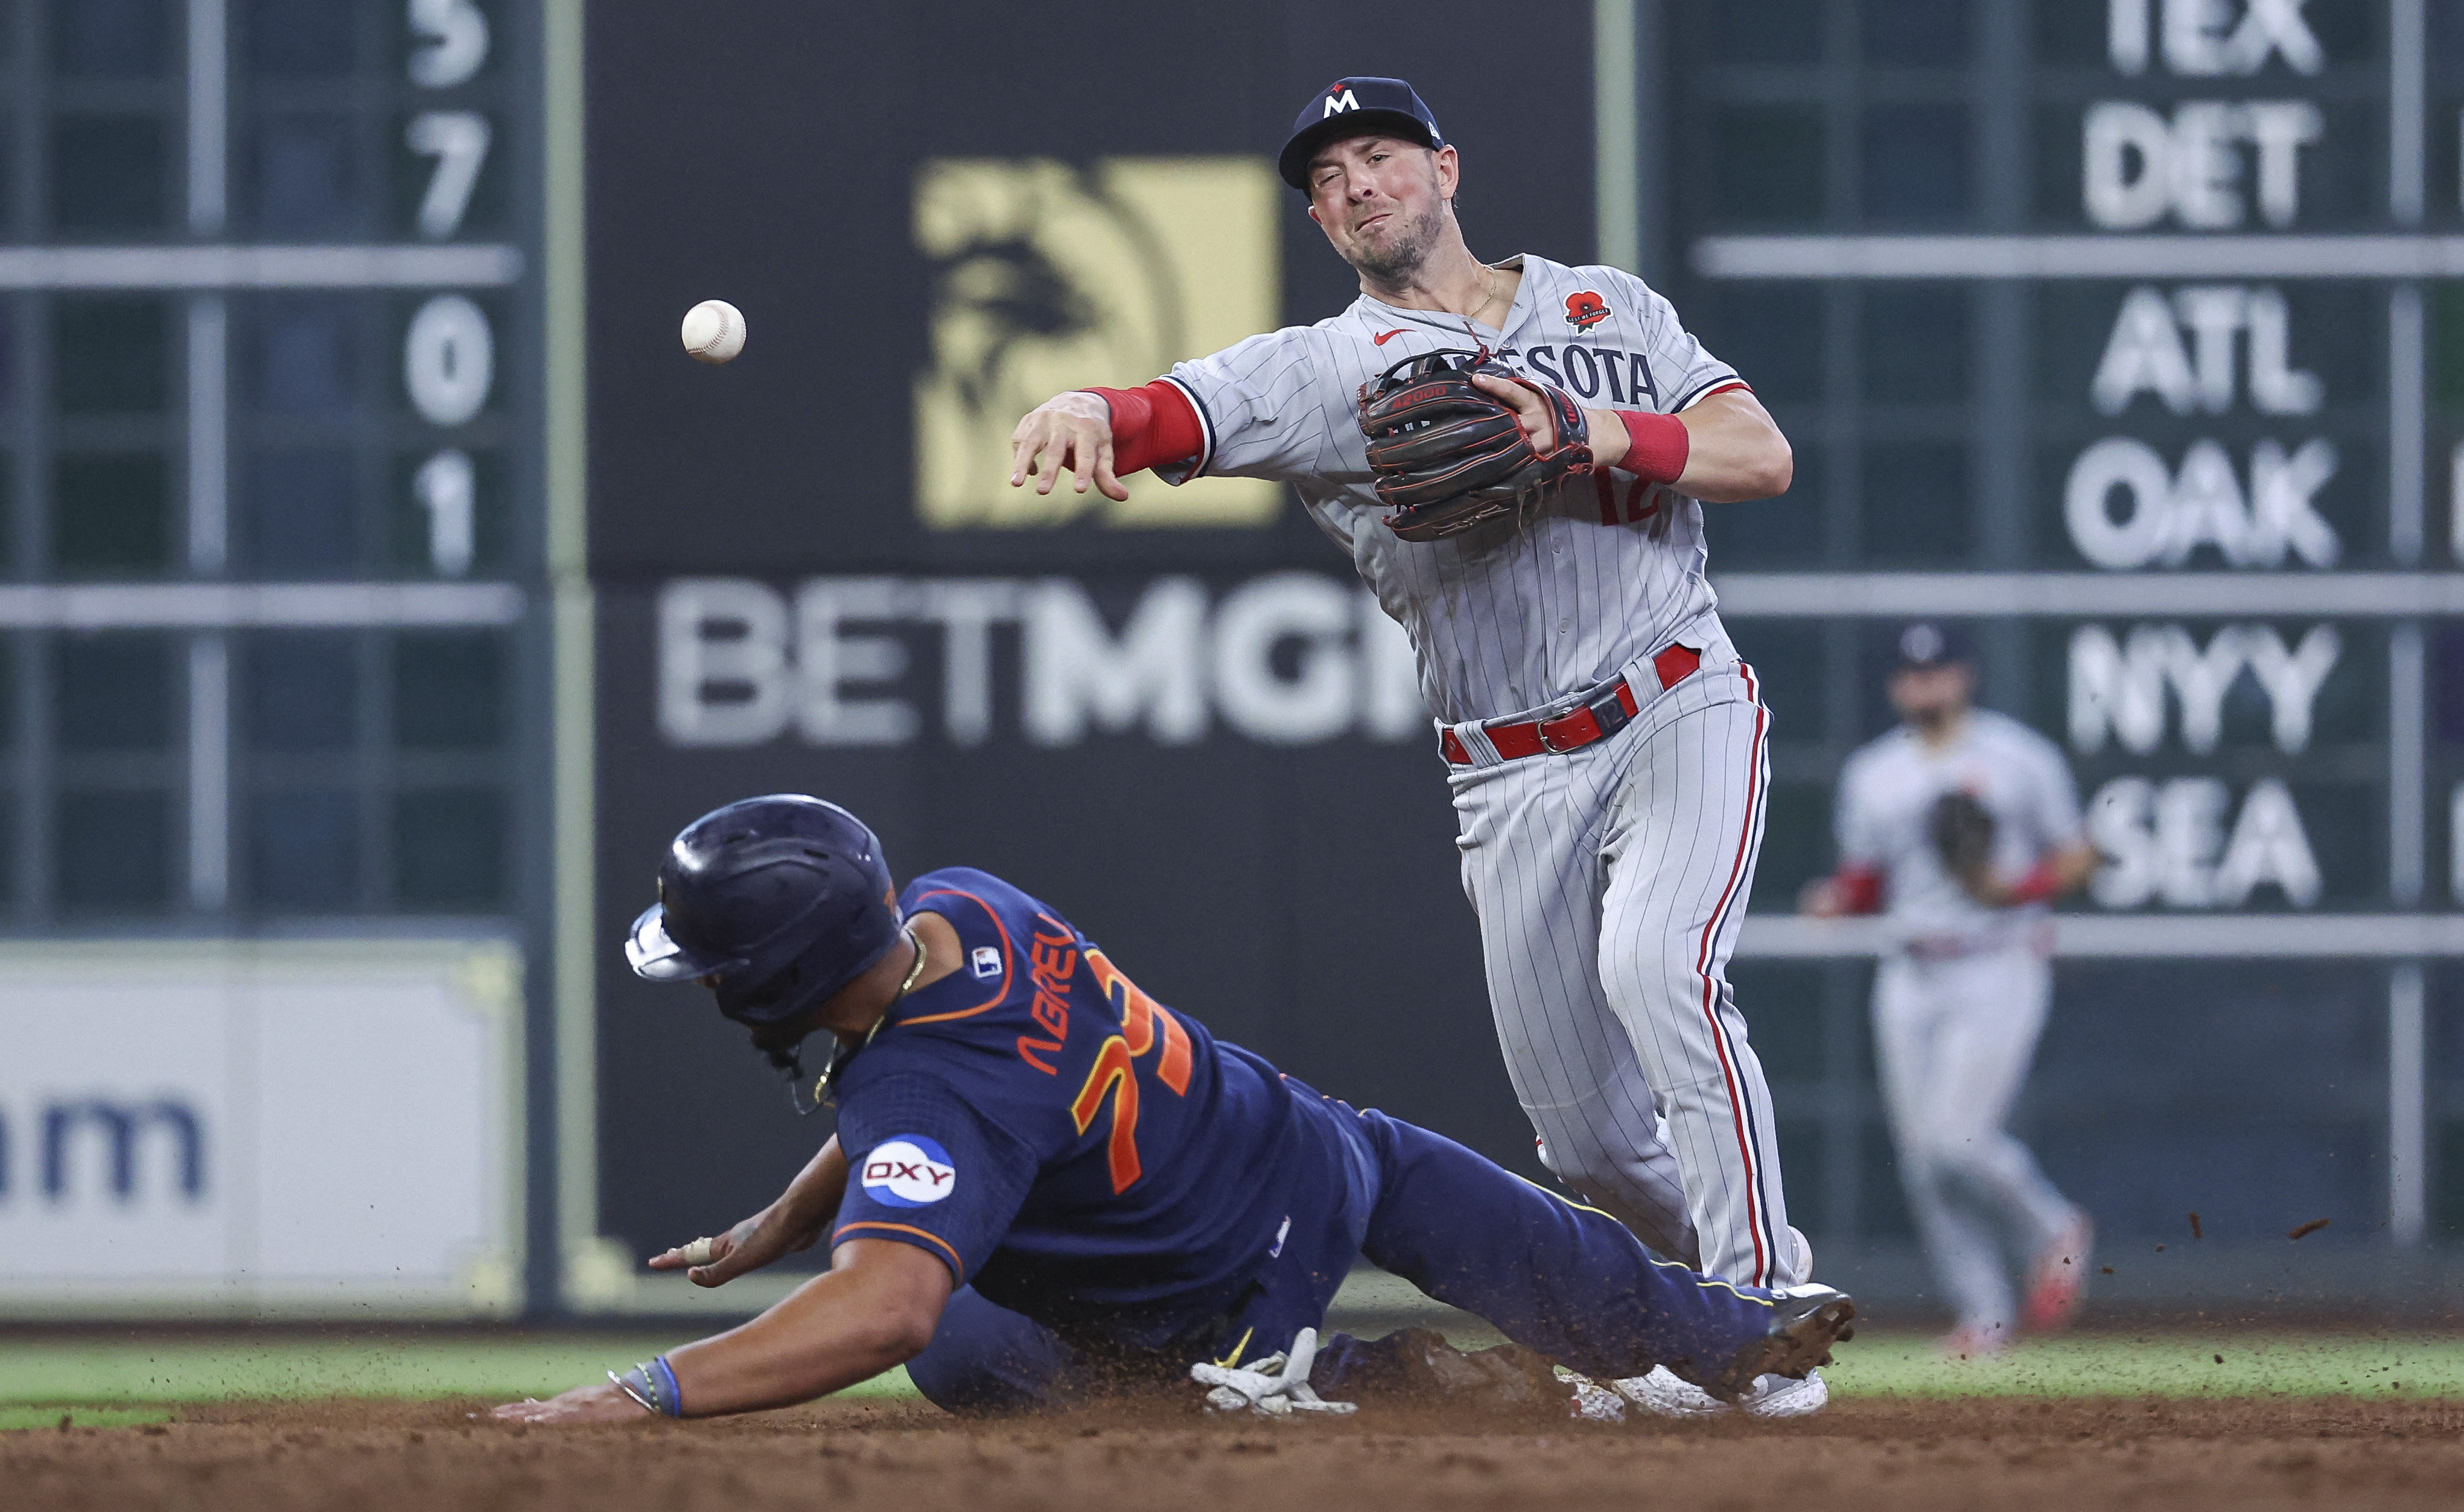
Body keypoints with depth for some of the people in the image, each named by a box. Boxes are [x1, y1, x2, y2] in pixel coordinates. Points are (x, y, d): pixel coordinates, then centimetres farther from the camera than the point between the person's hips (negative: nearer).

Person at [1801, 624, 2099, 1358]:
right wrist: (1837, 897, -4)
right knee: (1923, 1158, 1)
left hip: (1997, 972, -5)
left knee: (1956, 1138, -16)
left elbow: (2077, 858, 1)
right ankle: (1984, 1312, 11)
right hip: (1911, 980, 5)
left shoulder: (2022, 759, -2)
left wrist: (2011, 886, -16)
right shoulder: (1871, 774, 12)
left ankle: (2055, 1234, 10)